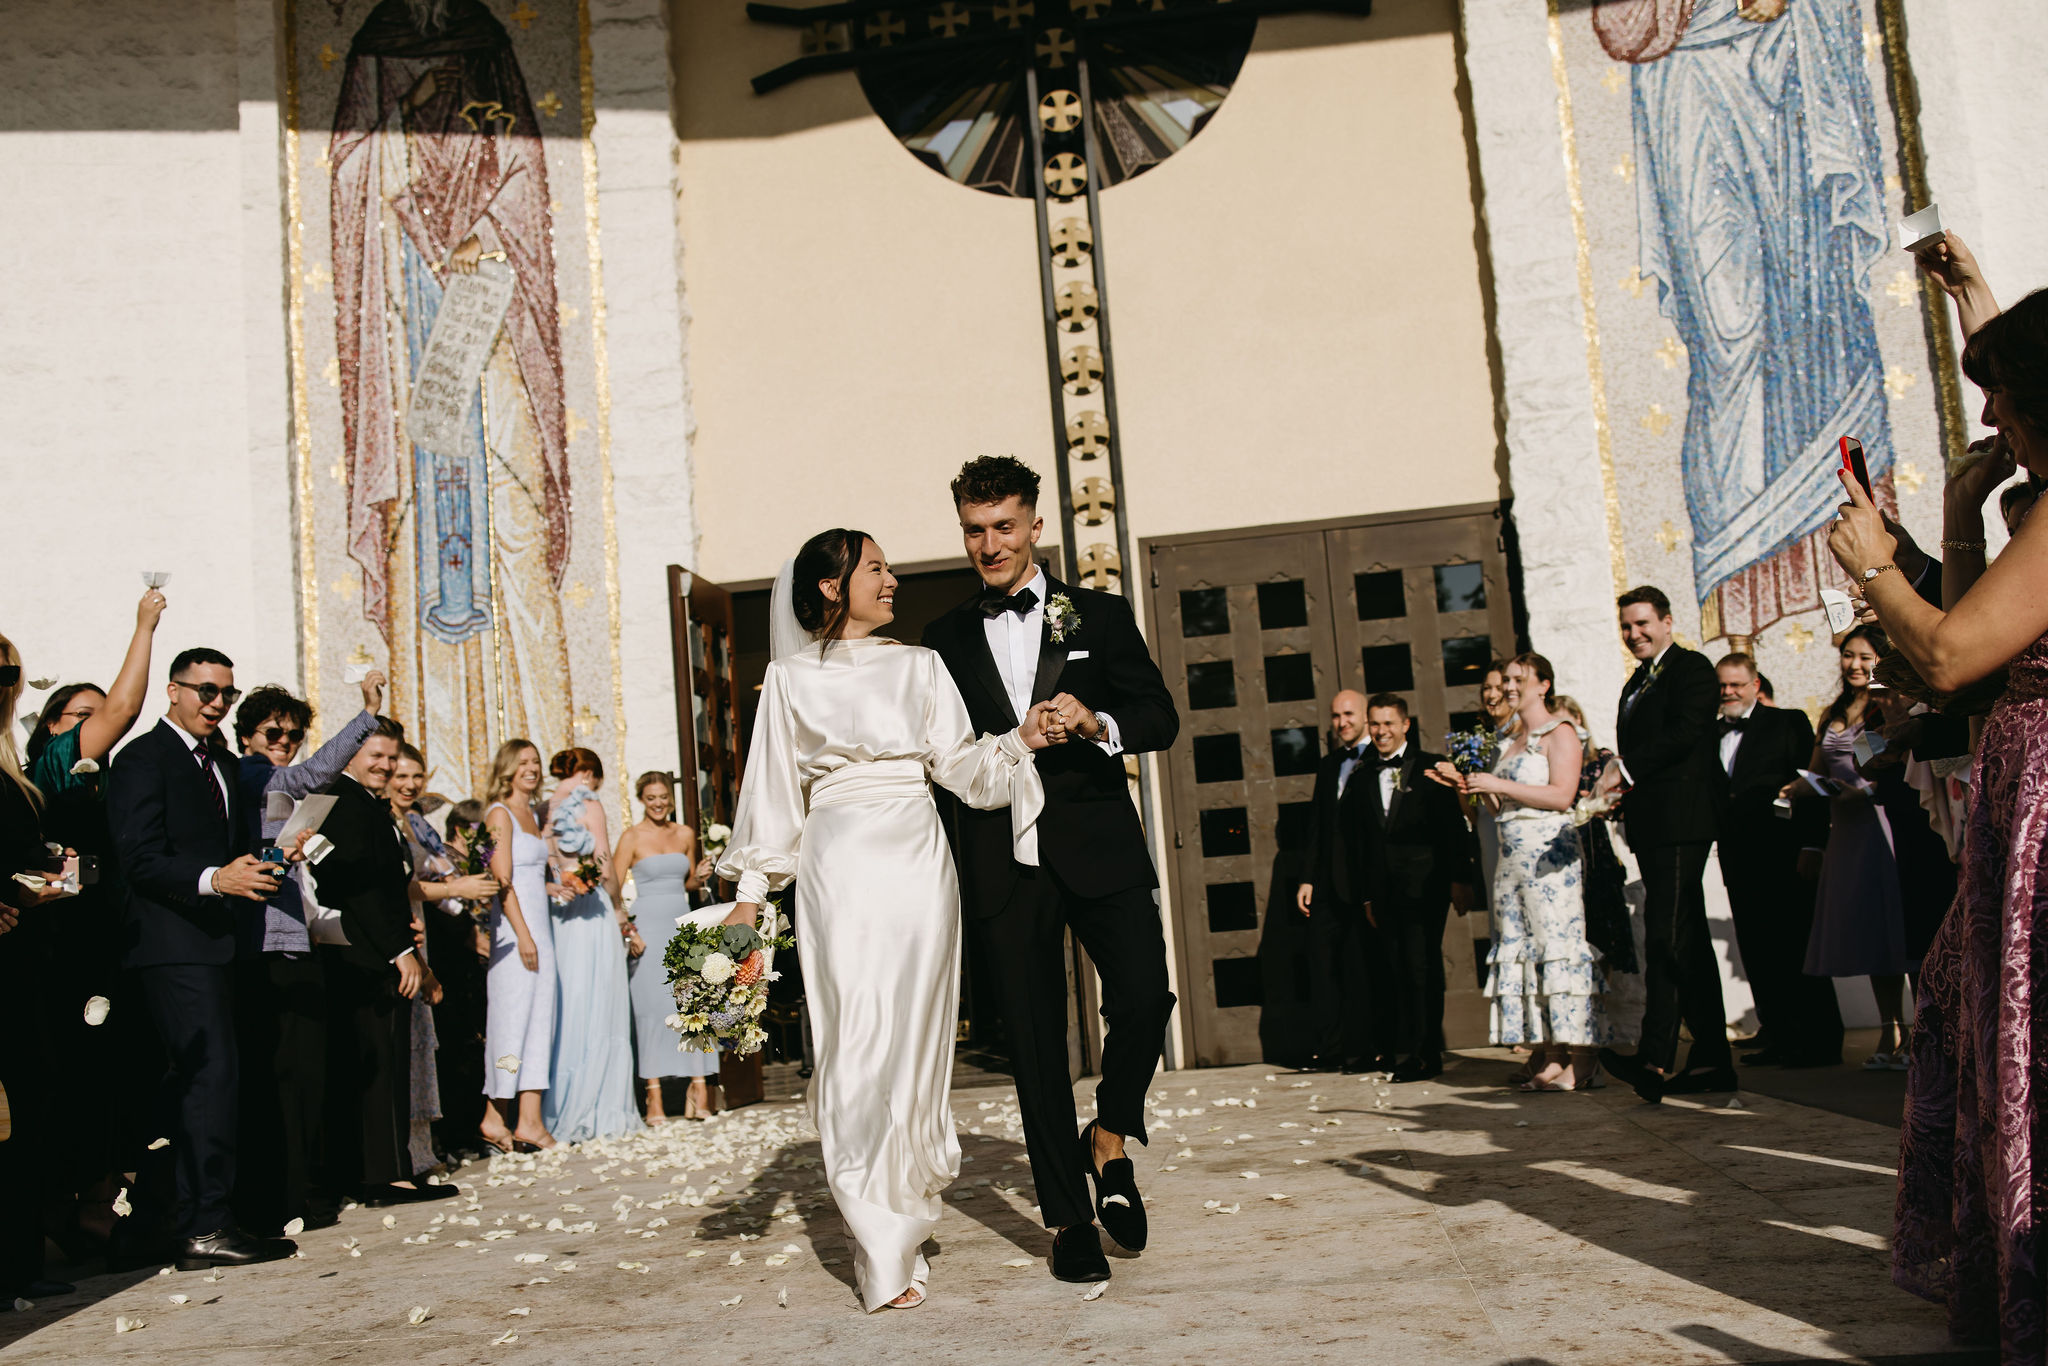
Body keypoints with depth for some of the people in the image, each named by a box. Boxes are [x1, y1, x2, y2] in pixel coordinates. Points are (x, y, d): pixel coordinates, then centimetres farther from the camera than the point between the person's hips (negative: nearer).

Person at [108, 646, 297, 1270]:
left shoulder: (223, 763, 20)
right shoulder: (143, 759, -6)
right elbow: (140, 862, -15)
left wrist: (259, 867, 5)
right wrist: (214, 878, -27)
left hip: (216, 942, 9)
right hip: (176, 942, -9)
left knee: (187, 1080, 13)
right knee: (213, 1072, -13)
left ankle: (151, 1214, 24)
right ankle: (205, 1227, -10)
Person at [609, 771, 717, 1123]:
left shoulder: (685, 834, 13)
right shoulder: (632, 837, 0)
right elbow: (612, 888, -4)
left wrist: (699, 877, 2)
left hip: (683, 925, 4)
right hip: (648, 925, -4)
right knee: (652, 1006, -5)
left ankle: (699, 1089, -4)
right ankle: (654, 1098, -2)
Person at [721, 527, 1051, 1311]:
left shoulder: (920, 668, 15)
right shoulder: (791, 680, 10)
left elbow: (960, 765, 11)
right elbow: (773, 791, 10)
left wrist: (1020, 739, -7)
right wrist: (752, 890, 5)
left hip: (918, 863, 2)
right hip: (838, 867, -2)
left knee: (916, 1039, 1)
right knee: (856, 1044, -7)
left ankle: (906, 1211, 16)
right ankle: (884, 1252, -1)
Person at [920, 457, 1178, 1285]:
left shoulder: (1099, 617, 10)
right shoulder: (944, 640, 12)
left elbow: (1161, 716, 5)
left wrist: (1096, 724, -13)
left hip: (1099, 849, -1)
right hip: (1003, 863, 1)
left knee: (1144, 995, -17)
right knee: (1033, 1038, 4)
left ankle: (1110, 1140, 12)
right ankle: (1068, 1219, 16)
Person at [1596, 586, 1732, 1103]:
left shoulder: (1691, 668, -3)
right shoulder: (1636, 683, 24)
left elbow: (1685, 732, -18)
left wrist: (1625, 769, -20)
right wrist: (1617, 788, 5)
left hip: (1681, 822, -10)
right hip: (1651, 826, 10)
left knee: (1666, 937, -15)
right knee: (1688, 942, 10)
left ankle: (1655, 1057, -18)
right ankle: (1713, 1060, 14)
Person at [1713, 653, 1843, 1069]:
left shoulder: (1788, 723, 2)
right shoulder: (1711, 734, 15)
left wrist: (1810, 847, -13)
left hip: (1784, 858, -5)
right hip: (1739, 860, 5)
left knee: (1797, 949, -2)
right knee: (1757, 953, 7)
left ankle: (1820, 1041, 5)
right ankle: (1778, 1038, 15)